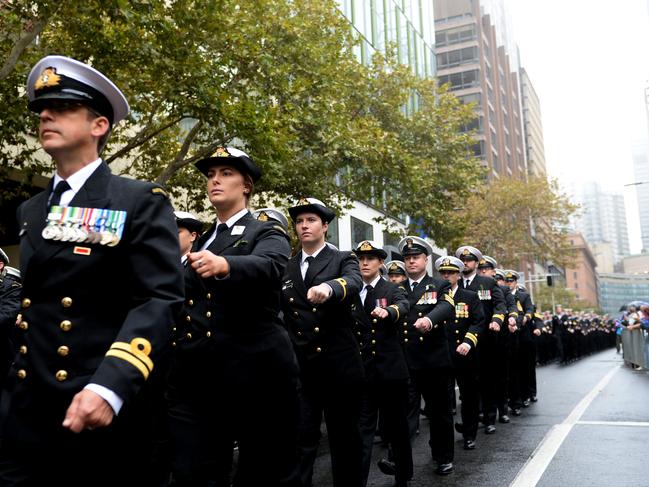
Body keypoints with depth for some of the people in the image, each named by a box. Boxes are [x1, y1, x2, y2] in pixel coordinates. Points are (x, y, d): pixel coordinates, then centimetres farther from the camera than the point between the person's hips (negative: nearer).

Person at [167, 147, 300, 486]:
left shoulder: (267, 234, 2)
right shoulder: (199, 243, 19)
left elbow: (267, 266, -22)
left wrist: (224, 265, -41)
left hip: (257, 376, -4)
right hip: (193, 379, 5)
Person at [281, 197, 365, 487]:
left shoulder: (343, 260, 1)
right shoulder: (286, 267, 11)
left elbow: (353, 283, -22)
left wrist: (328, 287, -44)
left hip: (339, 366, -2)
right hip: (299, 367, 2)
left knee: (344, 438, 10)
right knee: (300, 438, 3)